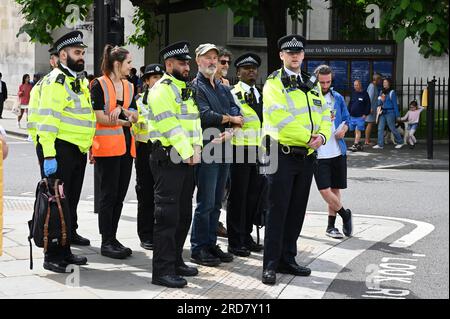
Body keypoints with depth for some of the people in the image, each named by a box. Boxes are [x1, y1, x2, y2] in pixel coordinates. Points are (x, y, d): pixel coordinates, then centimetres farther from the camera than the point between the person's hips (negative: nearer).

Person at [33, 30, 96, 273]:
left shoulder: (80, 82, 18)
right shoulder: (56, 81, -12)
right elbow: (47, 119, -19)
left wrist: (88, 147, 24)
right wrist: (48, 155, -25)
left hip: (77, 151, 9)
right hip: (59, 150, -9)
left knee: (71, 201, 13)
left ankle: (65, 250, 23)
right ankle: (53, 257, 1)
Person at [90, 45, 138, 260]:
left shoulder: (129, 87, 15)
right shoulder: (99, 85, -6)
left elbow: (135, 116, 8)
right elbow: (99, 117, -12)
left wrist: (121, 110, -12)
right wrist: (124, 121, -4)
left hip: (126, 145, 7)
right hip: (107, 146, -7)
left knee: (120, 195, 8)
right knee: (108, 195, -4)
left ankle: (112, 238, 16)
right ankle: (106, 243, 1)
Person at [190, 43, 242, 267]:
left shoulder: (224, 89, 19)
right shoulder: (195, 87, -4)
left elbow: (236, 114, 7)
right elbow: (205, 115, -18)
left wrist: (229, 132, -14)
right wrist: (230, 119, -3)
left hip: (224, 149, 7)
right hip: (206, 149, -7)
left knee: (216, 203, 11)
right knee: (206, 202, -7)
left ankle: (211, 244, 19)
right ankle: (198, 249, 0)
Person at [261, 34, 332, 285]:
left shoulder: (312, 85, 16)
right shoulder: (274, 85, -5)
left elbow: (325, 115, 13)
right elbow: (282, 119, -17)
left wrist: (323, 135, -8)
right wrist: (309, 137, -17)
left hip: (307, 156, 6)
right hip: (283, 154, -6)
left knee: (297, 210, 11)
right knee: (278, 210, -5)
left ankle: (287, 259, 21)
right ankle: (270, 265, 0)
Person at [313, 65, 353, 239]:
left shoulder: (338, 98, 9)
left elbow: (346, 119, 17)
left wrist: (343, 129, -4)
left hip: (338, 151, 4)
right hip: (318, 153, -4)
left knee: (335, 189, 9)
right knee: (324, 190, -10)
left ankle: (331, 226, 21)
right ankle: (345, 214, 13)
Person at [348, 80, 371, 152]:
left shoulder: (364, 94, -2)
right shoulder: (353, 93, 13)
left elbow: (368, 105, -3)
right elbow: (350, 104, 19)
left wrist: (365, 114, -9)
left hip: (360, 116, -6)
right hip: (352, 116, 6)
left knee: (358, 130, -10)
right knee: (355, 131, 8)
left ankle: (355, 145, -13)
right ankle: (358, 145, 17)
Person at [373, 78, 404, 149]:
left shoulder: (392, 92, -7)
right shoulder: (381, 92, 11)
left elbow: (395, 104, -7)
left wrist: (397, 114, -8)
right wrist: (379, 107, -2)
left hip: (390, 112, -6)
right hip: (382, 112, 6)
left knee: (392, 128, 0)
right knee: (380, 128, 1)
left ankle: (400, 142, 16)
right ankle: (380, 144, 3)